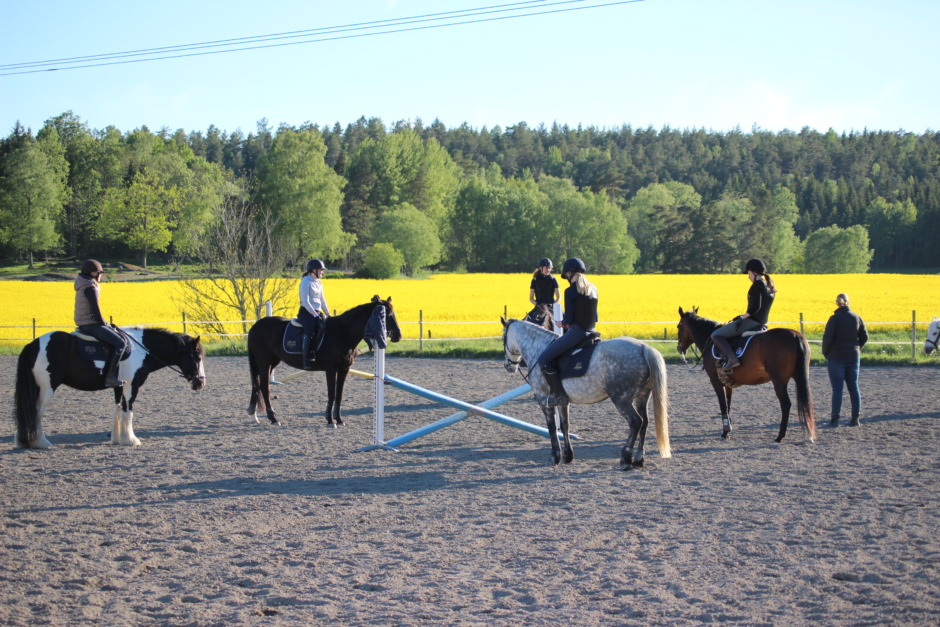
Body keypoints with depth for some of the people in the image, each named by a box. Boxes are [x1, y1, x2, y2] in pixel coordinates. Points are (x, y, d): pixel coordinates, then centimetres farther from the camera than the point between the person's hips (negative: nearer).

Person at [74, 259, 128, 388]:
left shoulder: (84, 286, 15)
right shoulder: (90, 288, -17)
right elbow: (96, 311, -20)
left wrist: (105, 324, 14)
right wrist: (105, 325, -6)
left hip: (84, 324, 11)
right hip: (91, 325, -11)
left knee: (120, 338, 24)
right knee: (120, 343, -17)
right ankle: (110, 377, -22)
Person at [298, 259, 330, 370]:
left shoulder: (319, 282, 19)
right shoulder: (306, 282, -7)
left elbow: (322, 300, 22)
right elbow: (306, 302, -16)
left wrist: (328, 314, 9)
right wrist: (315, 315, -22)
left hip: (317, 312, 8)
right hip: (306, 312, -8)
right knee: (311, 330, -33)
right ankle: (307, 361, -37)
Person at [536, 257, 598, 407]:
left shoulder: (570, 291, -13)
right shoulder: (593, 289, 11)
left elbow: (568, 319, -15)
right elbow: (595, 317, 15)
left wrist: (561, 323, 6)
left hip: (575, 332, -9)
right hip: (590, 331, 9)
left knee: (543, 359, -2)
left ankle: (559, 394, -8)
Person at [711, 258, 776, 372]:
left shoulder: (757, 285, -14)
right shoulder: (769, 287, 13)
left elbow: (755, 307, -24)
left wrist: (742, 317, -15)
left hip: (751, 322, -10)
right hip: (762, 323, 10)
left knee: (715, 335, -7)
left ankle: (732, 358, -24)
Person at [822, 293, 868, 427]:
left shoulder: (835, 319, -11)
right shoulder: (856, 317, 3)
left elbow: (827, 337, -14)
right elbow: (865, 336, 6)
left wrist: (825, 353, 1)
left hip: (836, 357, -4)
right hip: (854, 356, 4)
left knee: (837, 388, -1)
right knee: (854, 387, 9)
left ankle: (835, 419, -1)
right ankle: (855, 418, 9)